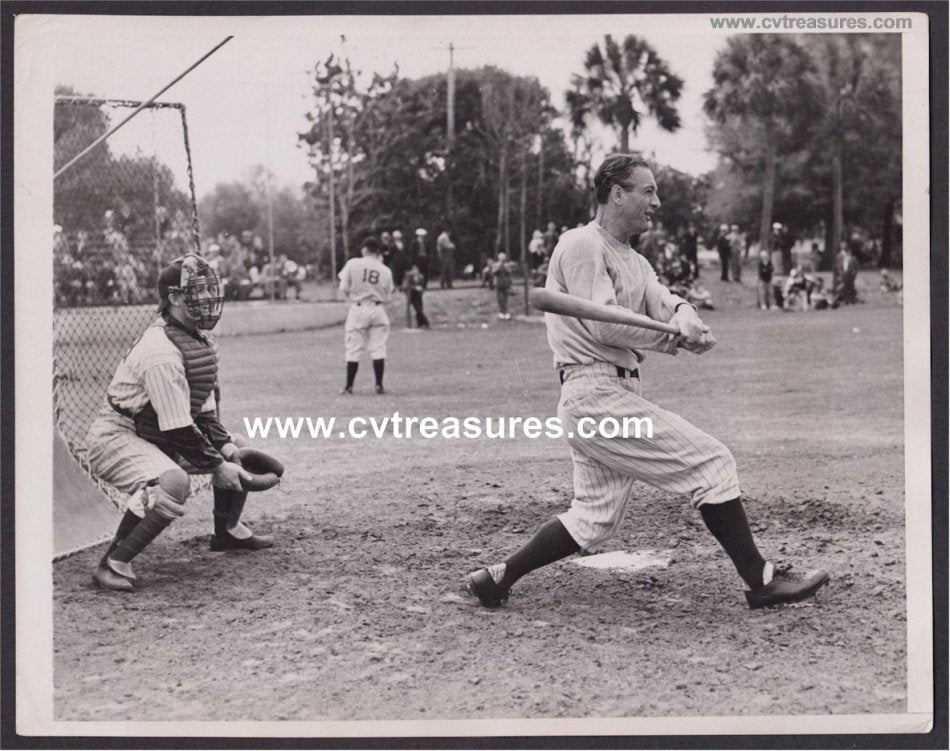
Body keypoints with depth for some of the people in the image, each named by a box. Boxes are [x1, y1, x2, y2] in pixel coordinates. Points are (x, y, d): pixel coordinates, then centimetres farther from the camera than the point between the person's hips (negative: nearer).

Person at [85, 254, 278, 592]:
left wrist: (225, 445, -3)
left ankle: (227, 530, 33)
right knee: (172, 482, -36)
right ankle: (114, 564, -25)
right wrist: (217, 467, -19)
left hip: (158, 435, 10)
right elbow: (179, 430, -26)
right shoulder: (161, 351, -28)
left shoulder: (201, 339, 2)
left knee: (236, 451, 14)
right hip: (114, 437, -10)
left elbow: (203, 407, 9)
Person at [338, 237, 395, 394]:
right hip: (378, 309, 2)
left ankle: (349, 386, 9)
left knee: (354, 349, 5)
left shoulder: (353, 264, -6)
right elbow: (387, 296, 4)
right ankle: (379, 385, 4)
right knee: (378, 348, 6)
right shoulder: (385, 271, 1)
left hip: (358, 309, -2)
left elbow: (344, 288, -5)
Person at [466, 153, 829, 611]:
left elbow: (659, 298, 4)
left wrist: (682, 313, -20)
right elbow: (604, 325, -17)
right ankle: (760, 581, -3)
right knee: (711, 461, -8)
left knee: (594, 521, 10)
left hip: (615, 395, 10)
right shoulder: (581, 246, -8)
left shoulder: (633, 260, 22)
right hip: (597, 394, -10)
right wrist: (673, 338, -10)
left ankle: (497, 578, 16)